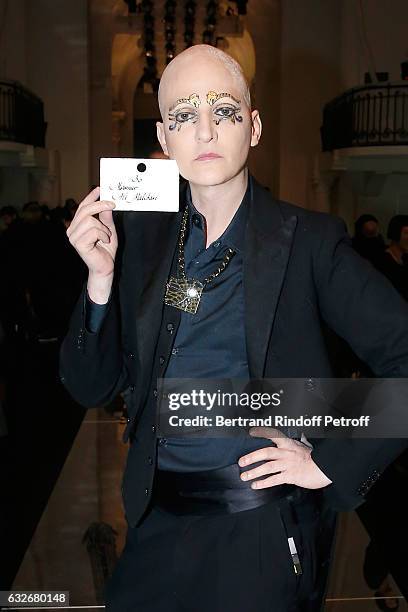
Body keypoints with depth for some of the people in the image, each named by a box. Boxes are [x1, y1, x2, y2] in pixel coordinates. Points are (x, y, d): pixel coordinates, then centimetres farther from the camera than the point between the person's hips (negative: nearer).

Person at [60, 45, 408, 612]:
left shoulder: (309, 240, -10)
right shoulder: (138, 234, -1)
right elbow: (90, 388, -1)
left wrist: (332, 465, -12)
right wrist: (101, 275, -15)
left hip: (265, 531, -3)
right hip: (159, 522, 3)